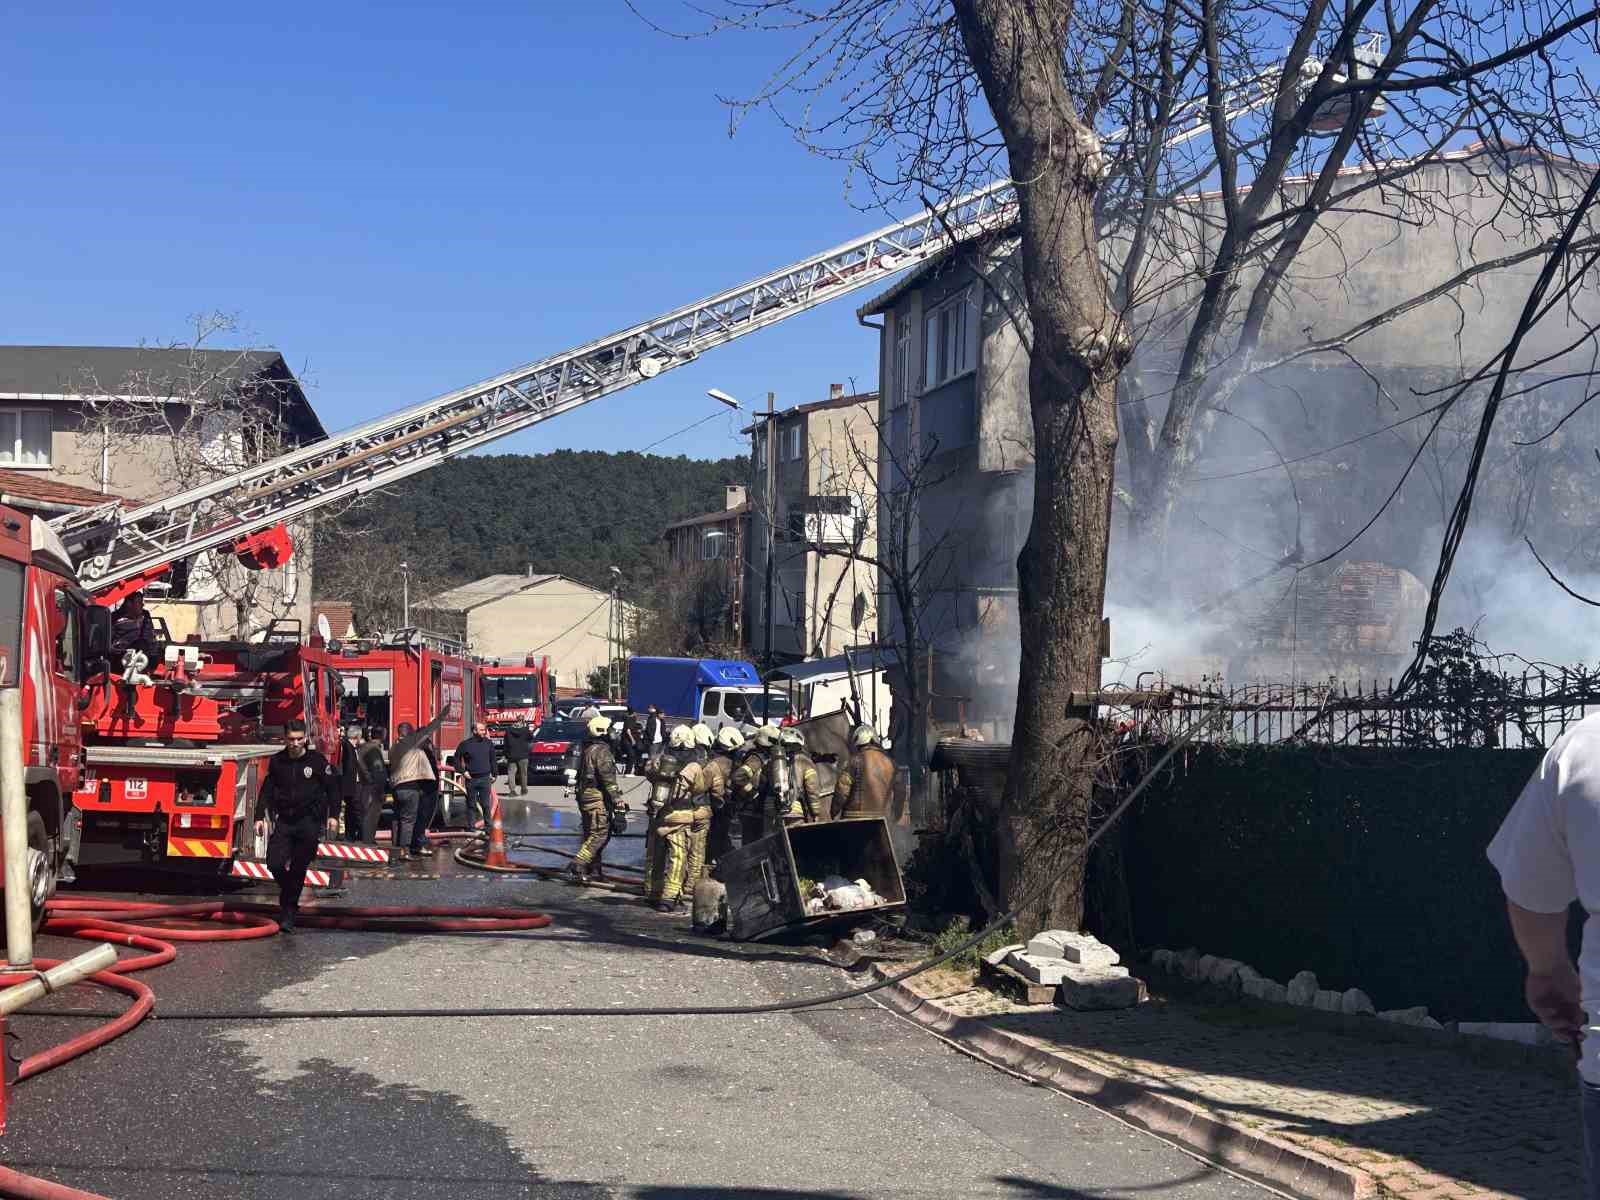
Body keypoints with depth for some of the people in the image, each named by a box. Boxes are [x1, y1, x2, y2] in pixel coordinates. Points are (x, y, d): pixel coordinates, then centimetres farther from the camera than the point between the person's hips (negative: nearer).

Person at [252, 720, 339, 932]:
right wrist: (260, 817, 3)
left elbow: (332, 787, 3)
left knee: (298, 869, -2)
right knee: (274, 863, -10)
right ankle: (289, 895, 19)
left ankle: (288, 911, 7)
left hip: (309, 821, -2)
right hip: (284, 821, 2)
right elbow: (266, 790, 10)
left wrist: (333, 815, -3)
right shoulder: (276, 761, 6)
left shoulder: (317, 760, -1)